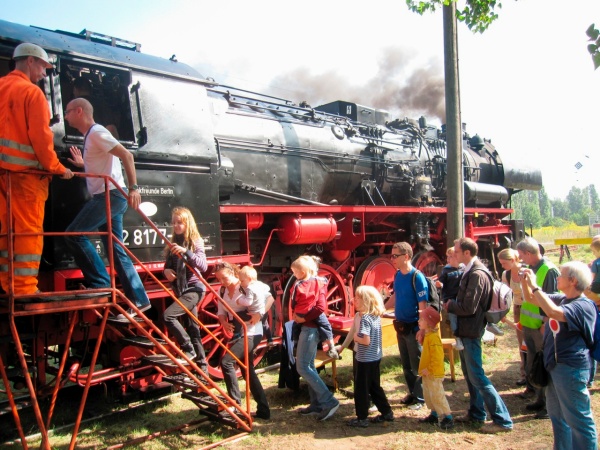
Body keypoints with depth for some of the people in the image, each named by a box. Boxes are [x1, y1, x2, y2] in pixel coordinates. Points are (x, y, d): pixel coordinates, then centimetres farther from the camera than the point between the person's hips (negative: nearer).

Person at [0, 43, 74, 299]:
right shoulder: (32, 92, -6)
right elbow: (40, 136, -13)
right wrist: (56, 167, -5)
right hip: (25, 171, -8)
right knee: (29, 231, -6)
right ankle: (25, 289, -6)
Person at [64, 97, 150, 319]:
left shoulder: (96, 132, -8)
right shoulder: (90, 136, 22)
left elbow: (126, 155, -18)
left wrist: (133, 188, -24)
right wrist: (83, 164, 28)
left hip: (110, 195, -10)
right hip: (108, 197, 10)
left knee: (74, 234, -11)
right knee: (116, 249, 7)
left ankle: (101, 283, -7)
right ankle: (139, 300, 8)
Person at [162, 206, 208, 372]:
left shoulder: (196, 241, -8)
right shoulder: (173, 243, 10)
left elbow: (203, 266, -20)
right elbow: (168, 266, 16)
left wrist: (186, 252, -32)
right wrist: (166, 271, -7)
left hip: (194, 288, -7)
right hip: (180, 291, 7)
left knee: (168, 315, -23)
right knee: (193, 329, 10)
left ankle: (188, 349, -7)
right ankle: (202, 366, 18)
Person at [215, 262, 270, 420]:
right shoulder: (223, 292, 8)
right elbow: (221, 312, 5)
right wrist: (224, 323, -16)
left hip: (251, 334, -8)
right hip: (237, 334, 8)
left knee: (226, 361, -21)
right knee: (248, 371, 12)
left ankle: (235, 403, -10)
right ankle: (263, 410, 21)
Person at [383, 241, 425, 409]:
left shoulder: (417, 277, -19)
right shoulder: (398, 275, 3)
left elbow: (423, 305, -20)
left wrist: (421, 329, -23)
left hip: (413, 328, -7)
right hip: (400, 326, 7)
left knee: (417, 365, 7)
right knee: (406, 364, 18)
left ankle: (420, 398, 21)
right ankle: (412, 393, 33)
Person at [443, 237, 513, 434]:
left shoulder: (477, 274, -22)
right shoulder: (470, 271, 8)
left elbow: (468, 307, -24)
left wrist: (449, 305, -10)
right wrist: (452, 304, -3)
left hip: (471, 331, -10)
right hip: (465, 330, 10)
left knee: (477, 376, -3)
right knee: (469, 373, 18)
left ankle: (502, 419, 5)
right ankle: (476, 413, 31)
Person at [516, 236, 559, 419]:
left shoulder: (549, 270, -17)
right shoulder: (531, 269, 9)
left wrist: (546, 324, -19)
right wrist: (522, 318, 16)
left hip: (542, 328, -9)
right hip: (529, 325, 9)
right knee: (533, 366, 16)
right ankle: (541, 399, 29)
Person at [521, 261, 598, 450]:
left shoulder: (584, 305, -20)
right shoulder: (561, 299, 6)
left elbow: (554, 312, -37)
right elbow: (531, 299, 14)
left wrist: (535, 286, -31)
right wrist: (526, 281, -4)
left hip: (571, 369, -10)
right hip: (554, 365, 10)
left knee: (578, 419, 1)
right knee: (557, 415, 22)